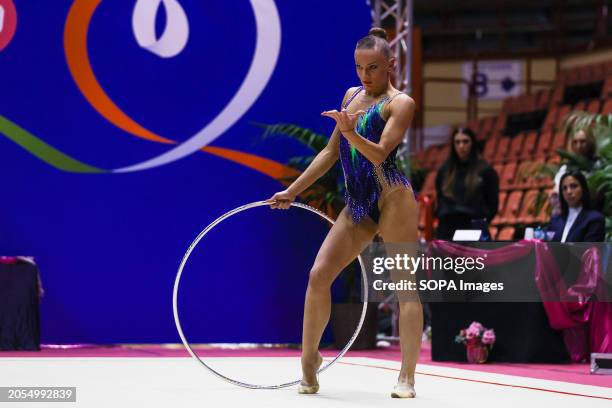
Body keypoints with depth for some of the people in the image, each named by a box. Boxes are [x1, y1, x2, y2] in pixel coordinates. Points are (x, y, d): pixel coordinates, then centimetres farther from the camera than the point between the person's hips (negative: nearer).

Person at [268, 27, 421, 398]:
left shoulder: (400, 103, -3)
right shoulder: (352, 96, 17)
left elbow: (379, 154, -17)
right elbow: (331, 152, 22)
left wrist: (349, 130, -33)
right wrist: (293, 191, 20)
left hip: (392, 198, -6)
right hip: (357, 205, 7)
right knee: (318, 275, -3)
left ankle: (407, 377, -3)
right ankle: (309, 360, 9)